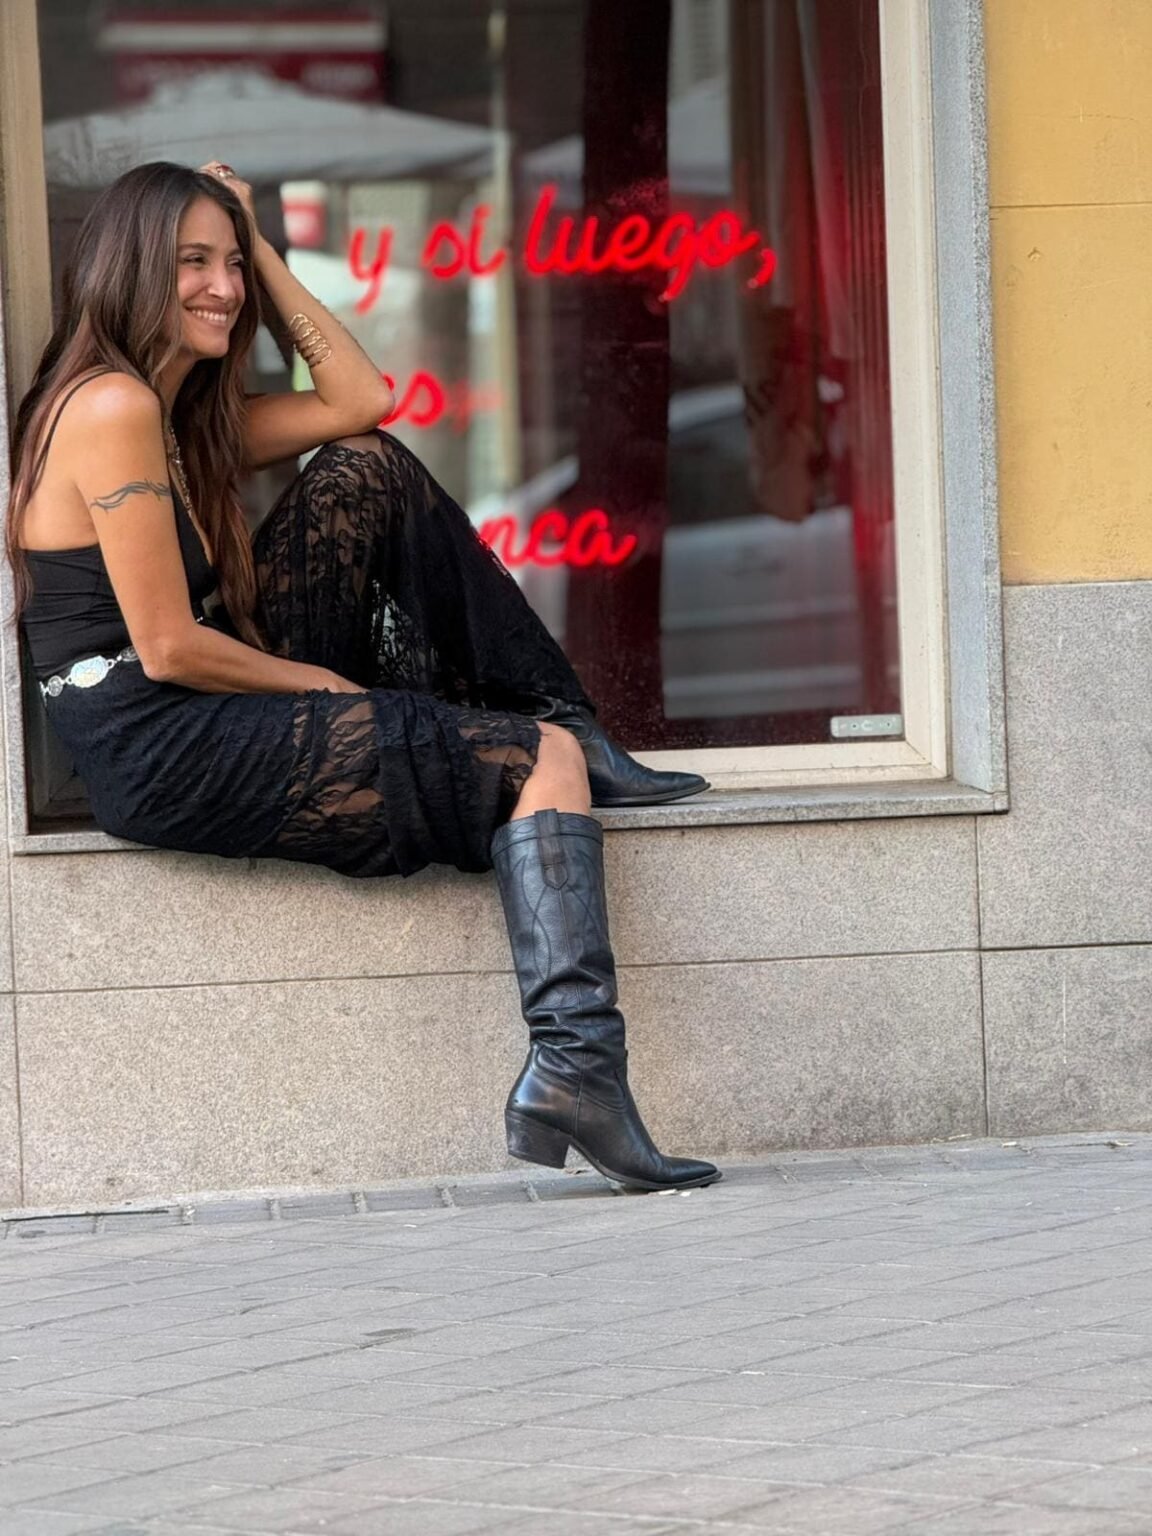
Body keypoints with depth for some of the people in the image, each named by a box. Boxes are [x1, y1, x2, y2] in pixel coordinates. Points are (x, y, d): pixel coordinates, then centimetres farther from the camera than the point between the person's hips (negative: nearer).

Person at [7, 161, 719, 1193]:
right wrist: (323, 683, -5)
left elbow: (362, 401, 17)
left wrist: (260, 250, 14)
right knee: (537, 763, -10)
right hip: (165, 756, -10)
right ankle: (575, 1068, -23)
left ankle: (571, 737, 8)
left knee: (370, 470, 10)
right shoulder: (113, 408, -14)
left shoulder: (186, 415, 16)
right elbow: (169, 649, -18)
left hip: (218, 718, 10)